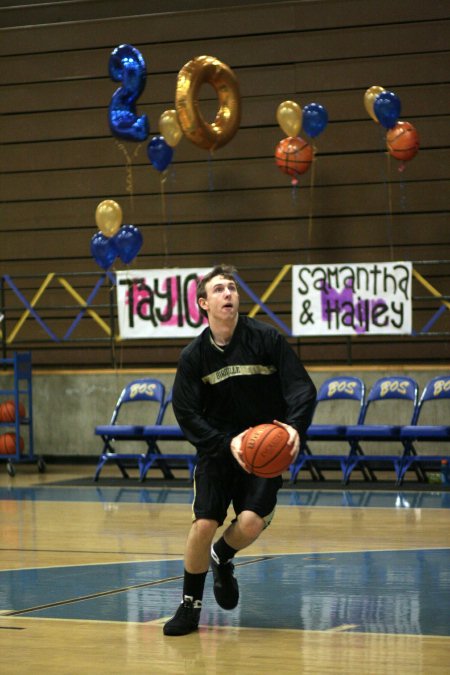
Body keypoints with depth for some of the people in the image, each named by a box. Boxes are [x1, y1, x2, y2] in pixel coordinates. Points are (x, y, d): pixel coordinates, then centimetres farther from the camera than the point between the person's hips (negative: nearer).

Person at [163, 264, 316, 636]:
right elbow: (187, 414, -4)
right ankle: (190, 606, 10)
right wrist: (228, 443, -19)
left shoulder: (266, 338, -8)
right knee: (203, 524, -11)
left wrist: (295, 427, -30)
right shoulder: (195, 355, -4)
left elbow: (303, 388, -10)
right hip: (217, 448, 1)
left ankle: (222, 557, 19)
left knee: (251, 522, -18)